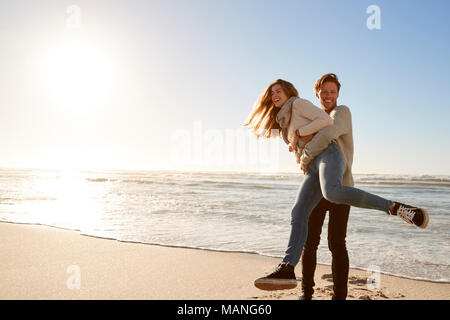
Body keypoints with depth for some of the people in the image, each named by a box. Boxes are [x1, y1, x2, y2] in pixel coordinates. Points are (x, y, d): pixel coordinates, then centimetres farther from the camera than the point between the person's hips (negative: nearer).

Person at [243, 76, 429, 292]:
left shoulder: (299, 104, 13)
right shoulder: (284, 125, 36)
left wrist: (306, 156, 0)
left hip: (328, 155, -7)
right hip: (314, 168, 7)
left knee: (332, 193, -39)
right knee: (298, 214, -13)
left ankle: (397, 208, -31)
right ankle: (287, 270, -22)